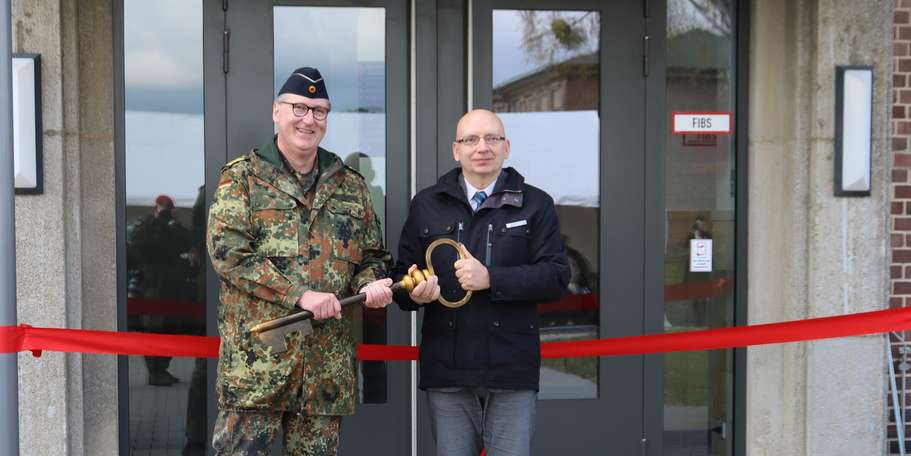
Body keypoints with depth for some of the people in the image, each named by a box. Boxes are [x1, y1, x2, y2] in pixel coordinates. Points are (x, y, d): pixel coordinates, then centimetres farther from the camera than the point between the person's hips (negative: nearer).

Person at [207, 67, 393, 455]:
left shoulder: (350, 186, 15)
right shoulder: (242, 176, 3)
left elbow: (372, 257, 22)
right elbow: (228, 252, -9)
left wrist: (372, 283, -4)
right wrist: (300, 295, -17)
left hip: (327, 362, 4)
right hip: (257, 358, -4)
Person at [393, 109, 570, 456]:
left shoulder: (535, 204, 5)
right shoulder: (426, 204, 10)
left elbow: (557, 276, -4)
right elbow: (401, 272, 12)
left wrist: (491, 278, -16)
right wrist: (414, 293, -12)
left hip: (512, 370, -1)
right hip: (446, 367, 2)